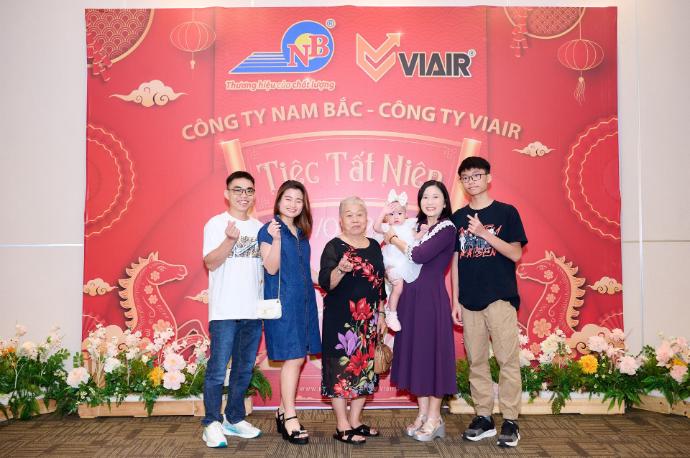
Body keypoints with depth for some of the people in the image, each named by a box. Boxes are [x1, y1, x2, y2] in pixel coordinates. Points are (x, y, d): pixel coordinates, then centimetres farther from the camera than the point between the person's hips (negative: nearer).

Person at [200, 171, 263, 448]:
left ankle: (234, 419, 25)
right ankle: (212, 424, 9)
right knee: (218, 369, -3)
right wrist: (230, 239, -25)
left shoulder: (259, 227, 14)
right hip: (225, 311, -5)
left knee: (244, 370, 13)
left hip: (253, 310, 5)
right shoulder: (216, 224, -1)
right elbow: (211, 263, -10)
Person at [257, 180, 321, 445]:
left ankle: (283, 412, 24)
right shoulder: (269, 230, -6)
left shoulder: (302, 233, 15)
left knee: (298, 358, 10)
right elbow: (271, 268, -14)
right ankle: (290, 421, 4)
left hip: (303, 301, 7)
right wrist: (276, 239, -26)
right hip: (282, 302, -7)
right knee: (293, 358, -6)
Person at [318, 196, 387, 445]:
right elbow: (325, 283, -15)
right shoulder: (334, 246, -7)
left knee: (365, 369, 10)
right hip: (341, 319, -6)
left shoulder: (374, 246, 11)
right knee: (342, 368, -3)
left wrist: (381, 314, 13)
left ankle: (355, 421, 22)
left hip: (368, 319, 6)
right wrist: (341, 270, -34)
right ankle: (342, 427, 7)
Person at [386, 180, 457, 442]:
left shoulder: (447, 228, -8)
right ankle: (423, 413, 23)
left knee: (432, 350, 1)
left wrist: (394, 239, -6)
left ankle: (435, 419, 13)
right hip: (411, 296, 7)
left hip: (432, 297, -7)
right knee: (414, 350, 10)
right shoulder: (418, 225, 13)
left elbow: (419, 256, -18)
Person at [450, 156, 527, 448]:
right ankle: (483, 417, 18)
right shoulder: (458, 218, 10)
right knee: (476, 361, 8)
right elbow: (455, 261, 11)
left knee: (507, 360, -2)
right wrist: (455, 300, 6)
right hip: (469, 300, 4)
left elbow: (516, 254, -6)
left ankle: (510, 420, 8)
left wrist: (484, 233, -16)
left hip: (500, 297, -3)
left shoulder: (506, 212, 1)